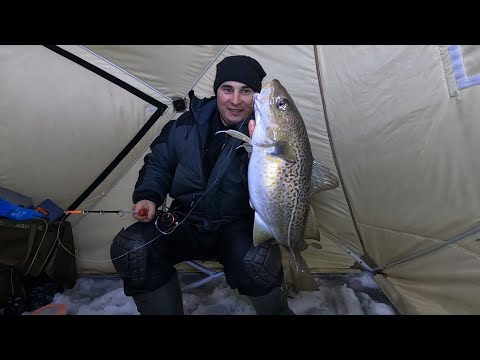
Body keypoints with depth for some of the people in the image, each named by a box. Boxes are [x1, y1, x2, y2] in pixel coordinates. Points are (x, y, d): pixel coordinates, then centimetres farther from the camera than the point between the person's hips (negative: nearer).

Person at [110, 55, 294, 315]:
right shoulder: (187, 125, -1)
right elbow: (158, 164, 12)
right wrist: (148, 197, -5)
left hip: (240, 227, -2)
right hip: (186, 224, 3)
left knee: (256, 262, -34)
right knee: (129, 249, -19)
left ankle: (277, 311, 4)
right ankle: (164, 309, 7)